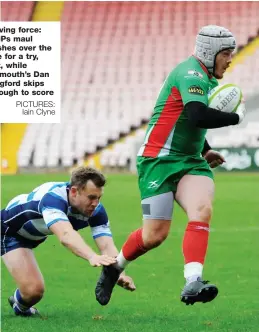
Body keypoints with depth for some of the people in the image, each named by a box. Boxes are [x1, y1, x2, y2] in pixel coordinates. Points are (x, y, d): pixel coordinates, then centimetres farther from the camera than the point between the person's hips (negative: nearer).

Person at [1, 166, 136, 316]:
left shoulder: (96, 210, -24)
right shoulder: (53, 196, -43)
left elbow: (107, 245, -33)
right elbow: (65, 235, -59)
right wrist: (92, 256, -76)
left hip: (32, 236, 6)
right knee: (33, 289, -15)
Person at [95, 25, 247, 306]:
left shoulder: (207, 79, 16)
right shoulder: (192, 74, -15)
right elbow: (198, 116, -32)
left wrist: (204, 150, 20)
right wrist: (236, 117, -18)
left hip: (190, 161, 8)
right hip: (159, 160, -8)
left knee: (202, 210, -21)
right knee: (156, 234, -7)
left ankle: (192, 284, -34)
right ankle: (114, 267, 23)